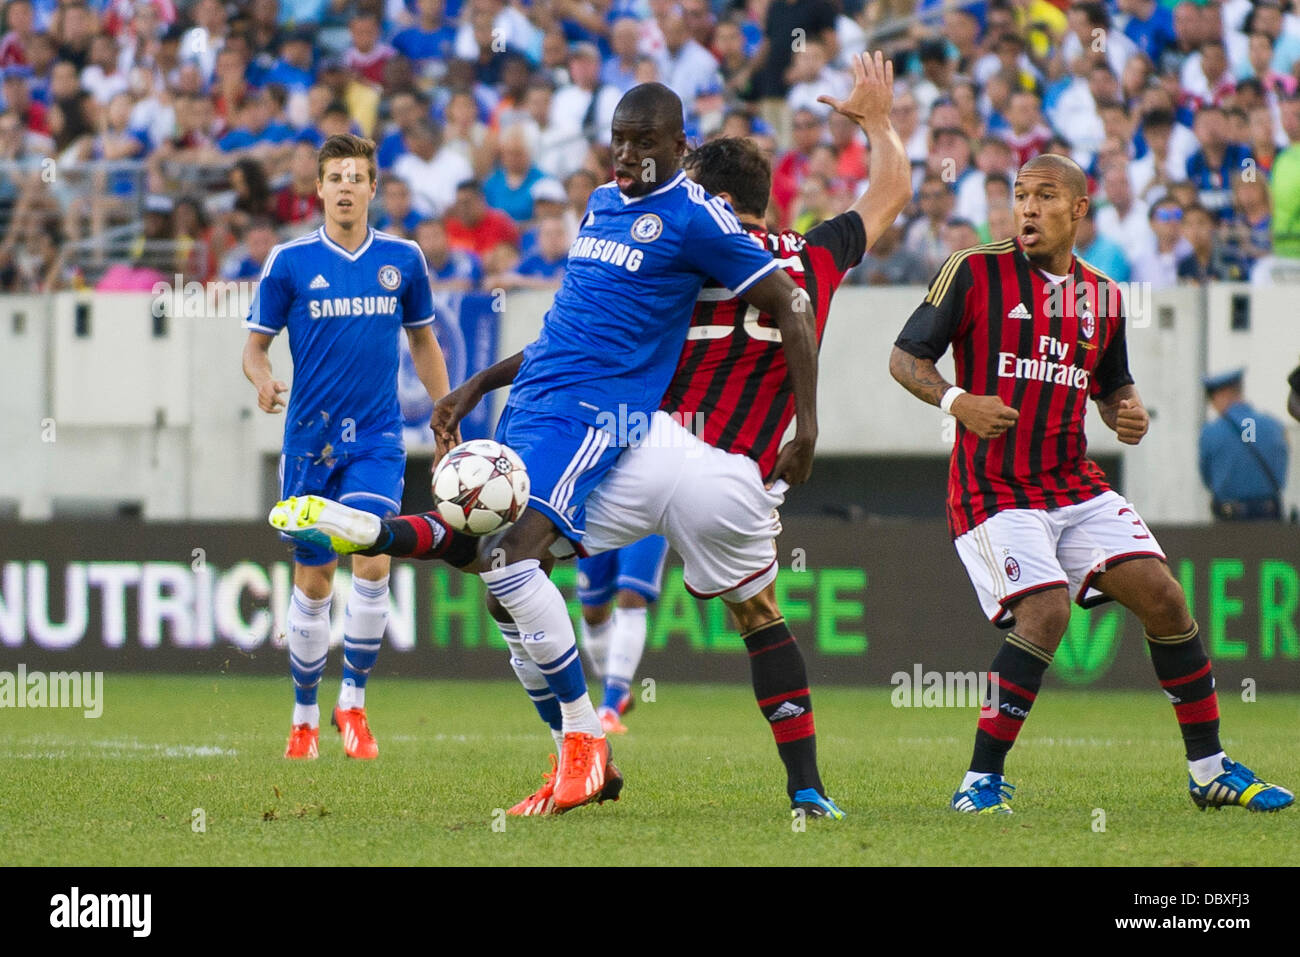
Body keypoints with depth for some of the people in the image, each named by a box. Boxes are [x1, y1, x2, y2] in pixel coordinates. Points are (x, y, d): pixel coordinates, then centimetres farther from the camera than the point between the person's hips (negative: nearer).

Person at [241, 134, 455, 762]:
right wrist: (262, 379, -19)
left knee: (373, 559, -19)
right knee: (313, 580, 5)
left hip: (377, 438, 0)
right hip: (310, 439, 0)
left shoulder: (402, 260, 3)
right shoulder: (290, 262, -2)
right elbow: (256, 344, 3)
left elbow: (423, 342, 16)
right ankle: (305, 716, 21)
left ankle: (353, 699, -4)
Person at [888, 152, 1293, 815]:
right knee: (1045, 613, -24)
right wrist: (956, 401, -20)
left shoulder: (1102, 297, 11)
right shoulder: (975, 273, -4)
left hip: (1075, 486, 5)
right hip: (994, 489, -5)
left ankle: (1210, 770, 8)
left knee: (1163, 597, -4)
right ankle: (980, 782, -13)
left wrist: (1129, 414, 0)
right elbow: (904, 356, -2)